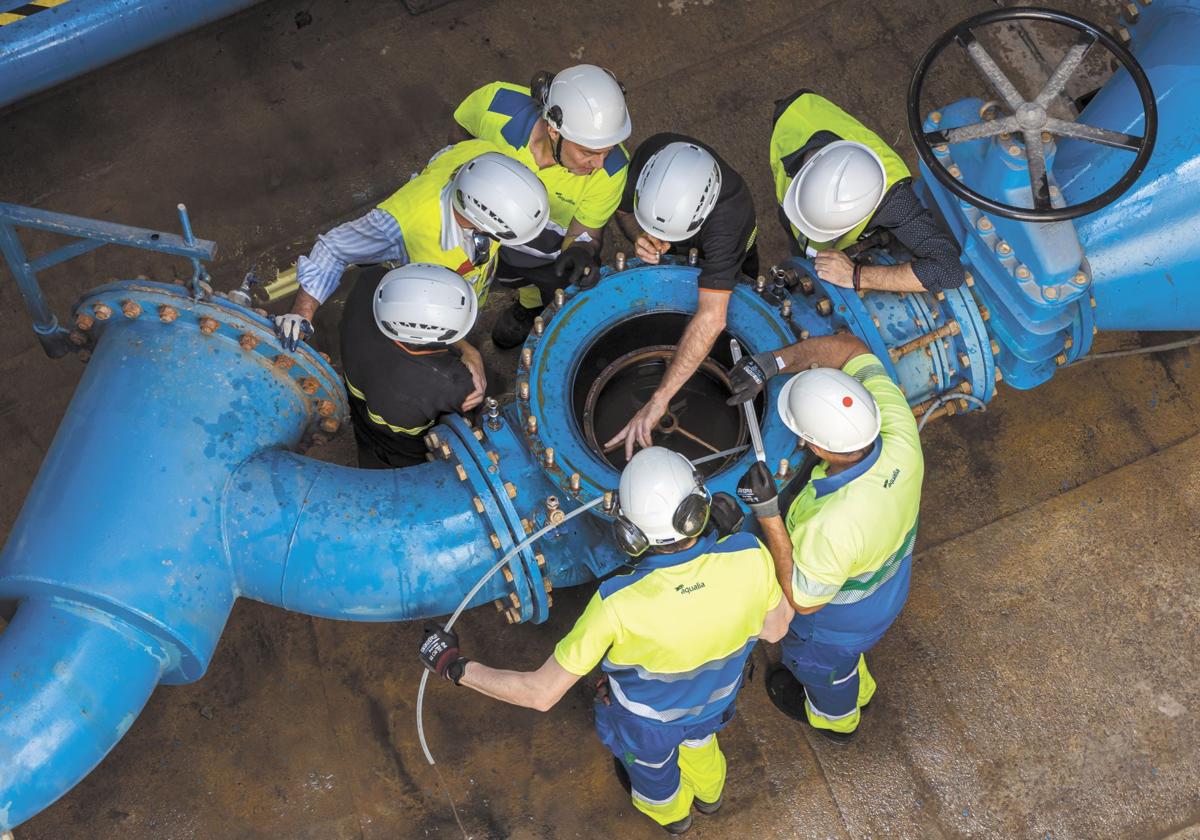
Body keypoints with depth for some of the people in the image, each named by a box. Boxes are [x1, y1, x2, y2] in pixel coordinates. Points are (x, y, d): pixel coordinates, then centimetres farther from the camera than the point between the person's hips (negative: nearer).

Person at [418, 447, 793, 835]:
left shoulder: (618, 605, -44)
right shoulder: (750, 556, -36)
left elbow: (542, 693, -31)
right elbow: (775, 630, -13)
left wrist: (455, 667, -19)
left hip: (648, 722, -3)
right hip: (715, 702, 3)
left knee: (650, 765, 35)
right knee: (697, 734, 40)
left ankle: (671, 813, 69)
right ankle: (707, 793, 73)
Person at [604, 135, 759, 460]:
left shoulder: (727, 216, -52)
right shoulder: (652, 153, -38)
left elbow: (712, 318, -59)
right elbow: (623, 210, -15)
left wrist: (659, 399, -62)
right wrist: (639, 235, -41)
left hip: (729, 262, -3)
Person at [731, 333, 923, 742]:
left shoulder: (832, 523, -49)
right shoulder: (899, 432, -34)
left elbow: (803, 599, -29)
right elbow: (851, 347, -20)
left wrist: (767, 513, -36)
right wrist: (770, 363, -30)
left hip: (838, 621, -5)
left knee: (819, 665, 32)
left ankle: (832, 716, 65)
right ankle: (857, 688, 71)